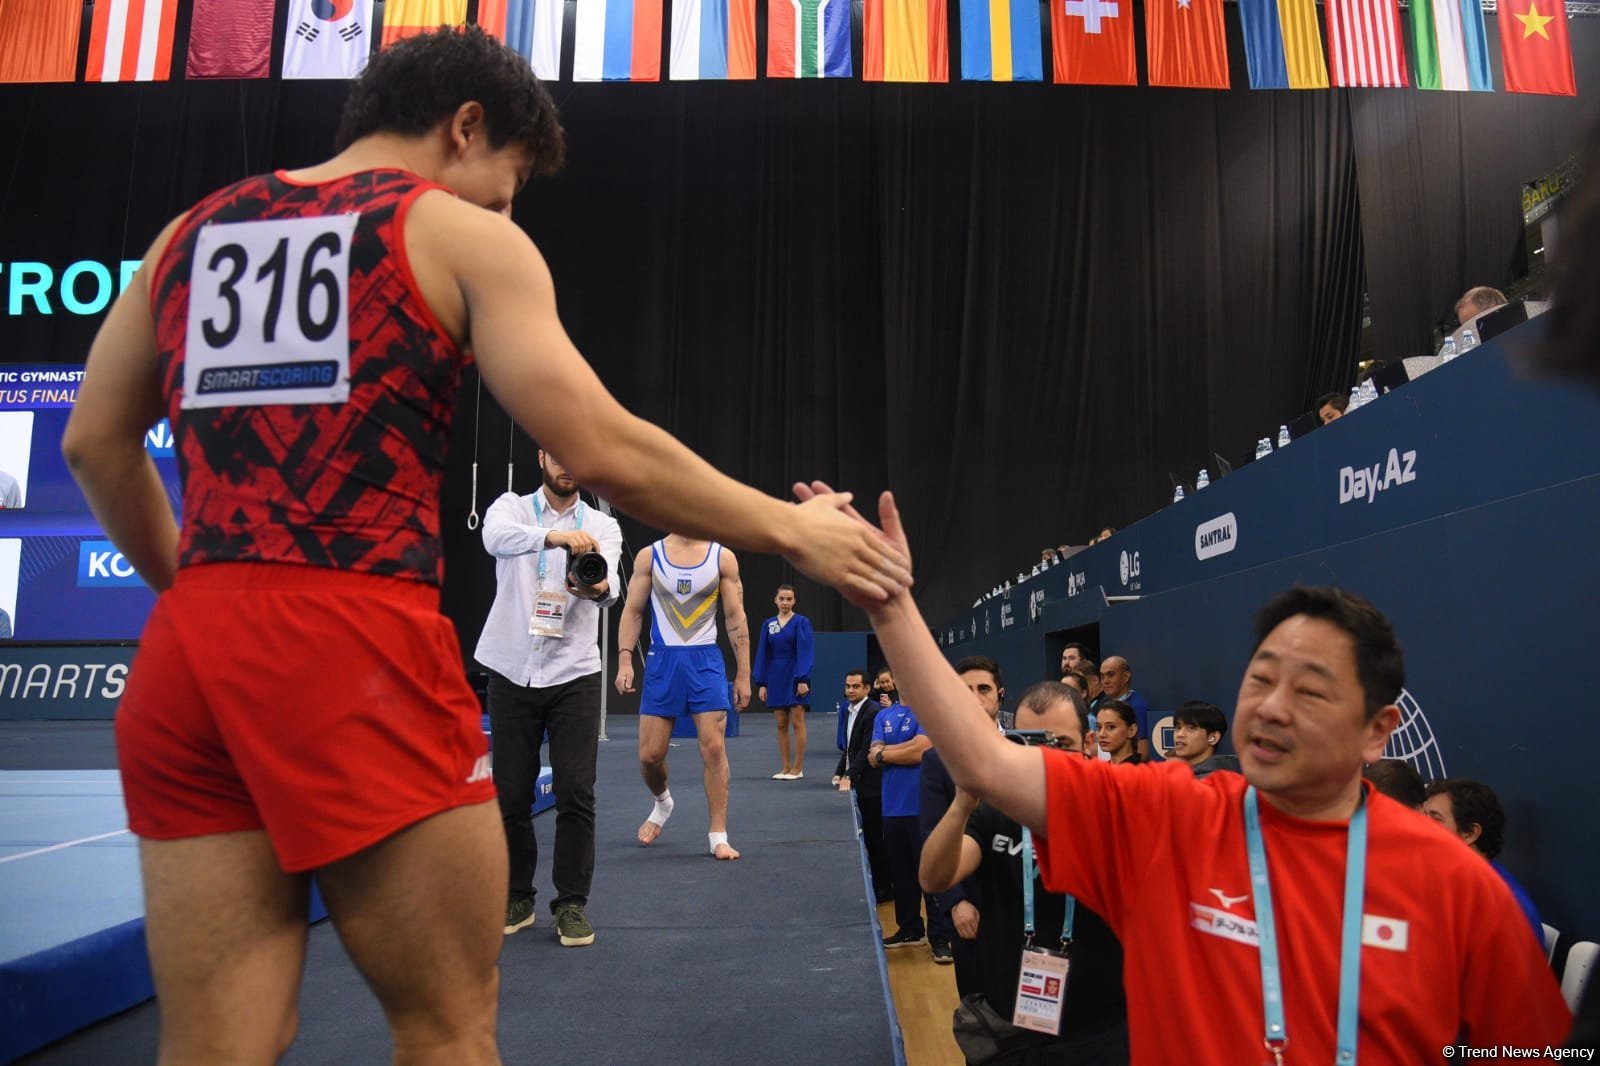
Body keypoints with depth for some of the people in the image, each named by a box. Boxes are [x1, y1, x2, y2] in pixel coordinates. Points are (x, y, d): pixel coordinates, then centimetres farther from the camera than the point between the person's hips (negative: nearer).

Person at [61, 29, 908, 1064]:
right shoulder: (460, 236, 2)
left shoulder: (195, 228, 19)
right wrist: (793, 529, 2)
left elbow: (95, 443, 21)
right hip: (360, 646, -6)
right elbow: (605, 454, -8)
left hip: (187, 650, 6)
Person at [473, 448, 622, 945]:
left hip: (574, 674, 0)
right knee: (511, 794, 7)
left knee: (576, 793, -4)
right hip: (512, 673, 0)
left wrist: (599, 589, -42)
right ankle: (517, 898, 24)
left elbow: (608, 580, -16)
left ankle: (572, 903, 10)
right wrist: (553, 535, -45)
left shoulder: (603, 526, 4)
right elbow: (495, 537, -25)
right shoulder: (511, 507, 1)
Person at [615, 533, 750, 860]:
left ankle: (718, 836, 4)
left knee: (714, 748, -8)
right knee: (649, 754, 2)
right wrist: (624, 660, -8)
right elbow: (632, 611, 4)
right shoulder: (649, 556, 2)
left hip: (705, 661, -1)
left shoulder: (723, 557, 1)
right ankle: (662, 803, 35)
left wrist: (743, 674, 0)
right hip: (662, 660, 1)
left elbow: (736, 618, 3)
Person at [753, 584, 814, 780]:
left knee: (797, 722, -2)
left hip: (795, 677, -4)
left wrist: (803, 680, -17)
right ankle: (786, 767, 13)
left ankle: (798, 768, 5)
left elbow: (805, 652, -9)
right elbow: (762, 654, 8)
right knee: (781, 724, 6)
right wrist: (761, 683, 3)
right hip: (775, 678, 4)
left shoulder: (801, 622, -4)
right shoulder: (768, 624, 8)